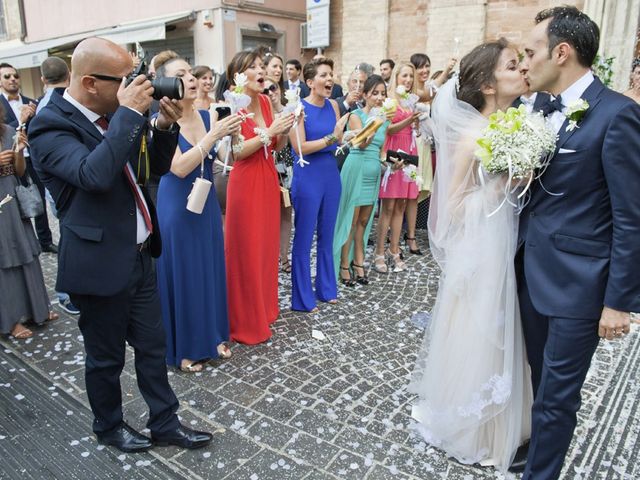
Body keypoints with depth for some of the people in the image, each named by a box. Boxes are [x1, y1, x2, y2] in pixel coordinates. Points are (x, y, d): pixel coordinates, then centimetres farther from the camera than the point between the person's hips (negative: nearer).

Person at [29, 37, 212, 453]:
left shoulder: (114, 117, 5)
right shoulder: (51, 126, -17)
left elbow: (158, 166, 13)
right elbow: (95, 174, -35)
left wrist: (164, 125, -5)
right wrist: (129, 112, -27)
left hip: (140, 257, 7)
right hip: (100, 265, -7)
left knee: (153, 347, 17)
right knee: (106, 358, 14)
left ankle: (165, 423, 34)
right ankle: (109, 426, 39)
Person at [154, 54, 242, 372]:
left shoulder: (208, 116, 1)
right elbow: (179, 167, -24)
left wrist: (232, 136, -20)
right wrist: (214, 135, -27)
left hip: (207, 204, 5)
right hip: (177, 208, -5)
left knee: (211, 270, 14)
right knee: (182, 274, 7)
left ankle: (213, 336, 33)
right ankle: (183, 347, 25)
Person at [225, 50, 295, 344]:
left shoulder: (266, 102, 8)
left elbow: (277, 147, 10)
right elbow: (236, 152, -18)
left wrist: (284, 130, -9)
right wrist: (269, 131, -22)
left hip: (268, 180, 7)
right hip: (245, 182, -7)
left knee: (266, 245, 14)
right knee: (246, 250, 2)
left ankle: (264, 309, 31)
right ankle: (246, 321, 16)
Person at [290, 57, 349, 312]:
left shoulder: (333, 105, 7)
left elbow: (340, 140, 9)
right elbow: (299, 148, -17)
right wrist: (330, 138, -21)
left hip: (331, 173, 6)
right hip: (308, 176, -6)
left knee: (327, 235, 15)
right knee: (304, 238, 3)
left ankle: (326, 288, 30)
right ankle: (302, 298, 15)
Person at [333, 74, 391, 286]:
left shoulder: (384, 119, 12)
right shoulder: (356, 115, -6)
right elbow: (362, 143, -20)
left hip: (374, 173, 6)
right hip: (356, 170, -6)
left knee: (364, 221, 12)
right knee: (350, 220, -1)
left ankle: (358, 263, 22)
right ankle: (344, 265, 9)